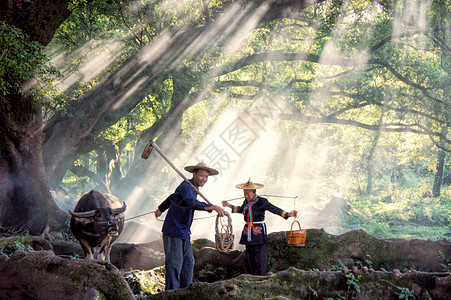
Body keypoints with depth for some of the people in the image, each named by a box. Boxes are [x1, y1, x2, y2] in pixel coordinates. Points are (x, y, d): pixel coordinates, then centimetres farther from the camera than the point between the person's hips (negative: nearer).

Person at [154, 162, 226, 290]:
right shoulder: (186, 186, -17)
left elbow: (173, 197, 31)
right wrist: (214, 207, -41)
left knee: (188, 262, 10)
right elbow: (192, 203, -38)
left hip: (184, 232, 10)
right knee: (175, 263, -9)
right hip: (173, 231, -10)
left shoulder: (192, 187, 15)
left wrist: (161, 209, 46)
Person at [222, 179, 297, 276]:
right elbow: (241, 210, 29)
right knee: (249, 255, 9)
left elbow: (274, 209, -10)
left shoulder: (262, 202, -10)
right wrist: (230, 206, 33)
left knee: (260, 255, -8)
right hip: (248, 230, 6)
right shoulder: (246, 202, 8)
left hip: (259, 231, -6)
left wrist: (288, 214, -19)